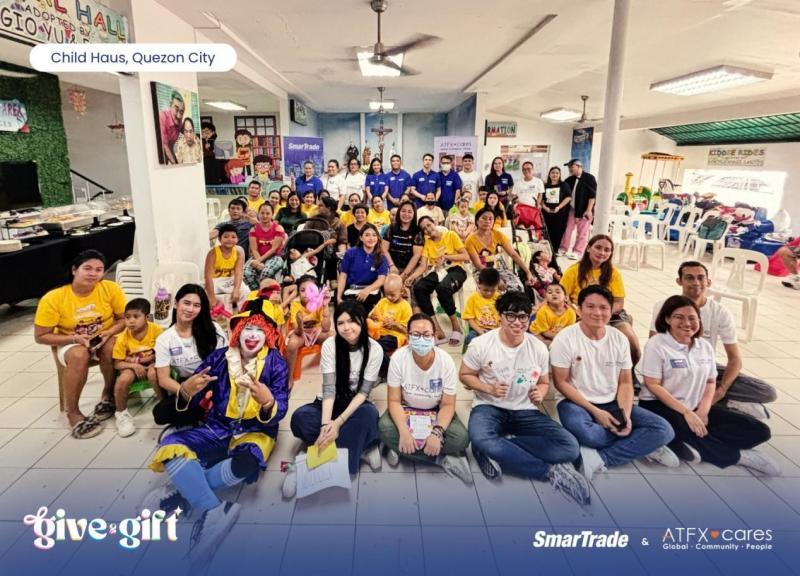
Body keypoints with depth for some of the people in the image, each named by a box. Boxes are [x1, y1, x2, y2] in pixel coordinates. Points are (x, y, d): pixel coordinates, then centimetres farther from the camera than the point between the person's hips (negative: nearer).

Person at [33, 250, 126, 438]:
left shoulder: (111, 289, -16)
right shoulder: (53, 299, -19)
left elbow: (125, 319, -5)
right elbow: (40, 336, -11)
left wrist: (109, 333, -25)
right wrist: (75, 339, -25)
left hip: (105, 340, 1)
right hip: (70, 344, -1)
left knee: (111, 348, -33)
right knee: (79, 355, -34)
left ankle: (108, 395, -5)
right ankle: (72, 412, -17)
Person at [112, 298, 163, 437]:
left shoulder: (156, 330, -18)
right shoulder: (123, 337, -14)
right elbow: (117, 364, -10)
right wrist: (134, 365, -27)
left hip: (152, 364, -1)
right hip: (131, 367, 2)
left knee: (153, 374, -36)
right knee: (123, 379, -30)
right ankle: (121, 413, -3)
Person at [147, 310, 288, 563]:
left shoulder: (275, 363, -9)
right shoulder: (219, 357, -4)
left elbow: (278, 413, -15)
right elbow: (187, 403, -5)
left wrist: (267, 401, -39)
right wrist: (186, 391, -30)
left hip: (255, 431, -3)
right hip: (217, 428, 3)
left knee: (245, 464, -37)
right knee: (170, 446, -23)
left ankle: (181, 492, -18)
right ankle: (214, 511, -33)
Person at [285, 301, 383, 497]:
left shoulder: (374, 349, -13)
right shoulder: (329, 345, -11)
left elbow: (363, 392, -16)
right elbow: (329, 388, -18)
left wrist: (339, 422, -29)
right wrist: (326, 424, -33)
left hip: (355, 406, -1)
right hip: (329, 404, 1)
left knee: (369, 414, -37)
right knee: (299, 418, -31)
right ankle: (362, 448, -21)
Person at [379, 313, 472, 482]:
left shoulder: (446, 361, -22)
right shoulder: (398, 358, -22)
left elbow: (448, 404, -15)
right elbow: (394, 400, -17)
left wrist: (437, 433, -32)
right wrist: (403, 431, -34)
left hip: (436, 411, 0)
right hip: (405, 409, 1)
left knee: (461, 438, -26)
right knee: (385, 429, -31)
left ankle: (401, 449, -12)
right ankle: (442, 459, -18)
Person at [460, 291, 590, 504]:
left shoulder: (539, 348, -1)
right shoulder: (481, 344, -9)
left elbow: (544, 382, 14)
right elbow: (465, 375, 2)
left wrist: (540, 394, -11)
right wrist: (489, 388, -17)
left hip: (525, 411, 3)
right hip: (489, 407, -3)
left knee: (569, 448, -20)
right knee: (480, 438, -40)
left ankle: (495, 451, -19)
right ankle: (550, 470, -24)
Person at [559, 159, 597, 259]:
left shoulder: (589, 178, -8)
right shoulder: (570, 179, 10)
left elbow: (592, 195, -12)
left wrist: (589, 210, -17)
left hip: (584, 211, -5)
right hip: (572, 209, 6)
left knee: (582, 233, 2)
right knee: (568, 230, 8)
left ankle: (577, 252, 8)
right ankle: (564, 249, 18)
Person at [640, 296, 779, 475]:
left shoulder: (705, 346, 10)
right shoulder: (656, 344, -10)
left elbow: (711, 382, 13)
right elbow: (653, 385, -14)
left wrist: (703, 410, -6)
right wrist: (686, 412, -20)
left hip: (697, 407, 7)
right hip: (660, 405, -7)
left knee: (758, 431, -6)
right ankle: (737, 455, -9)